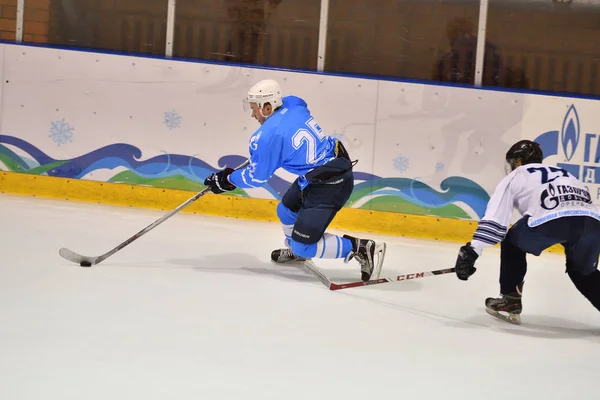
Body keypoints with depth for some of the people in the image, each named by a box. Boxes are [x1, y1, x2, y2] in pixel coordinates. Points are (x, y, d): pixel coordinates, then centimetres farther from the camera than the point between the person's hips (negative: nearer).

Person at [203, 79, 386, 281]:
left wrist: (227, 179, 9)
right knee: (286, 209, 28)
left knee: (304, 245, -4)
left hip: (327, 186, -9)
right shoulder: (293, 105, 3)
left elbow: (256, 177, -6)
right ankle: (294, 250, 52)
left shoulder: (269, 135, -18)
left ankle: (361, 249, -6)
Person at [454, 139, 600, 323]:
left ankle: (510, 301, 23)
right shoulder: (561, 173, 41)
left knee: (513, 242, 24)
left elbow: (494, 218, 14)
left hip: (552, 220, -5)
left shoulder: (516, 176, 26)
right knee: (581, 268, 31)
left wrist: (471, 251, 11)